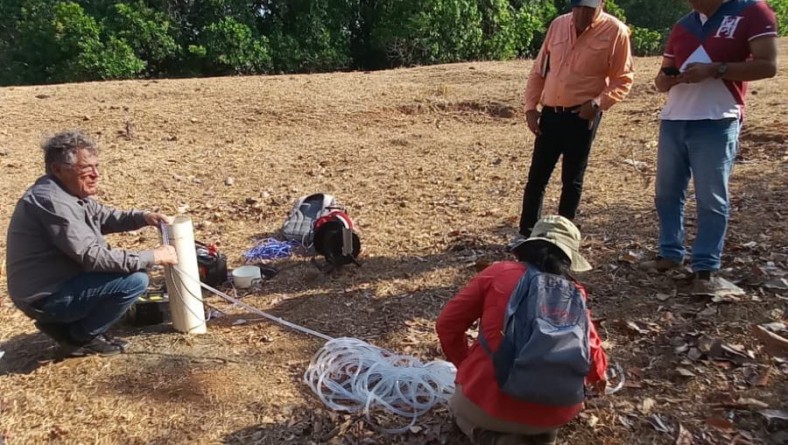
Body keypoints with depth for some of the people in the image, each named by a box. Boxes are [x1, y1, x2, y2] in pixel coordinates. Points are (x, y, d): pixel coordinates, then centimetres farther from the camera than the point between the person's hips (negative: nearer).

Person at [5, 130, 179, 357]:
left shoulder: (69, 190, 5)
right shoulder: (52, 201, -26)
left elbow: (103, 217, 19)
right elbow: (92, 257, -29)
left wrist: (143, 217, 0)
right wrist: (153, 257, -25)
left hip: (56, 283, 10)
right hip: (46, 298, -10)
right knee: (136, 279, -21)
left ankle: (64, 323, 15)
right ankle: (81, 337, 0)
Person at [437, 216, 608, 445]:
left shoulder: (498, 273, -3)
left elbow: (447, 324, 0)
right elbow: (591, 350, 15)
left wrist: (465, 366, 18)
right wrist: (598, 376, 40)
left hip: (492, 402, -2)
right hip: (556, 412, 3)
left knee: (462, 404, 33)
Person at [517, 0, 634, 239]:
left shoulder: (615, 31, -6)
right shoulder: (558, 25, 7)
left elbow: (623, 79, -4)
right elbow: (539, 69, 12)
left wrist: (598, 103, -19)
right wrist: (530, 106, 5)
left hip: (582, 117, -4)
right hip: (550, 113, 4)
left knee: (572, 180, 5)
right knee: (536, 177, 6)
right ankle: (526, 233, 18)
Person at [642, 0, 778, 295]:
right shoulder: (682, 26, 15)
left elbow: (768, 65, -9)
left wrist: (714, 70, -19)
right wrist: (667, 78, -6)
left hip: (717, 123, -5)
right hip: (672, 121, 6)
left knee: (712, 199, -2)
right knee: (666, 192, 9)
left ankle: (706, 269, 5)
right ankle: (670, 254, 23)